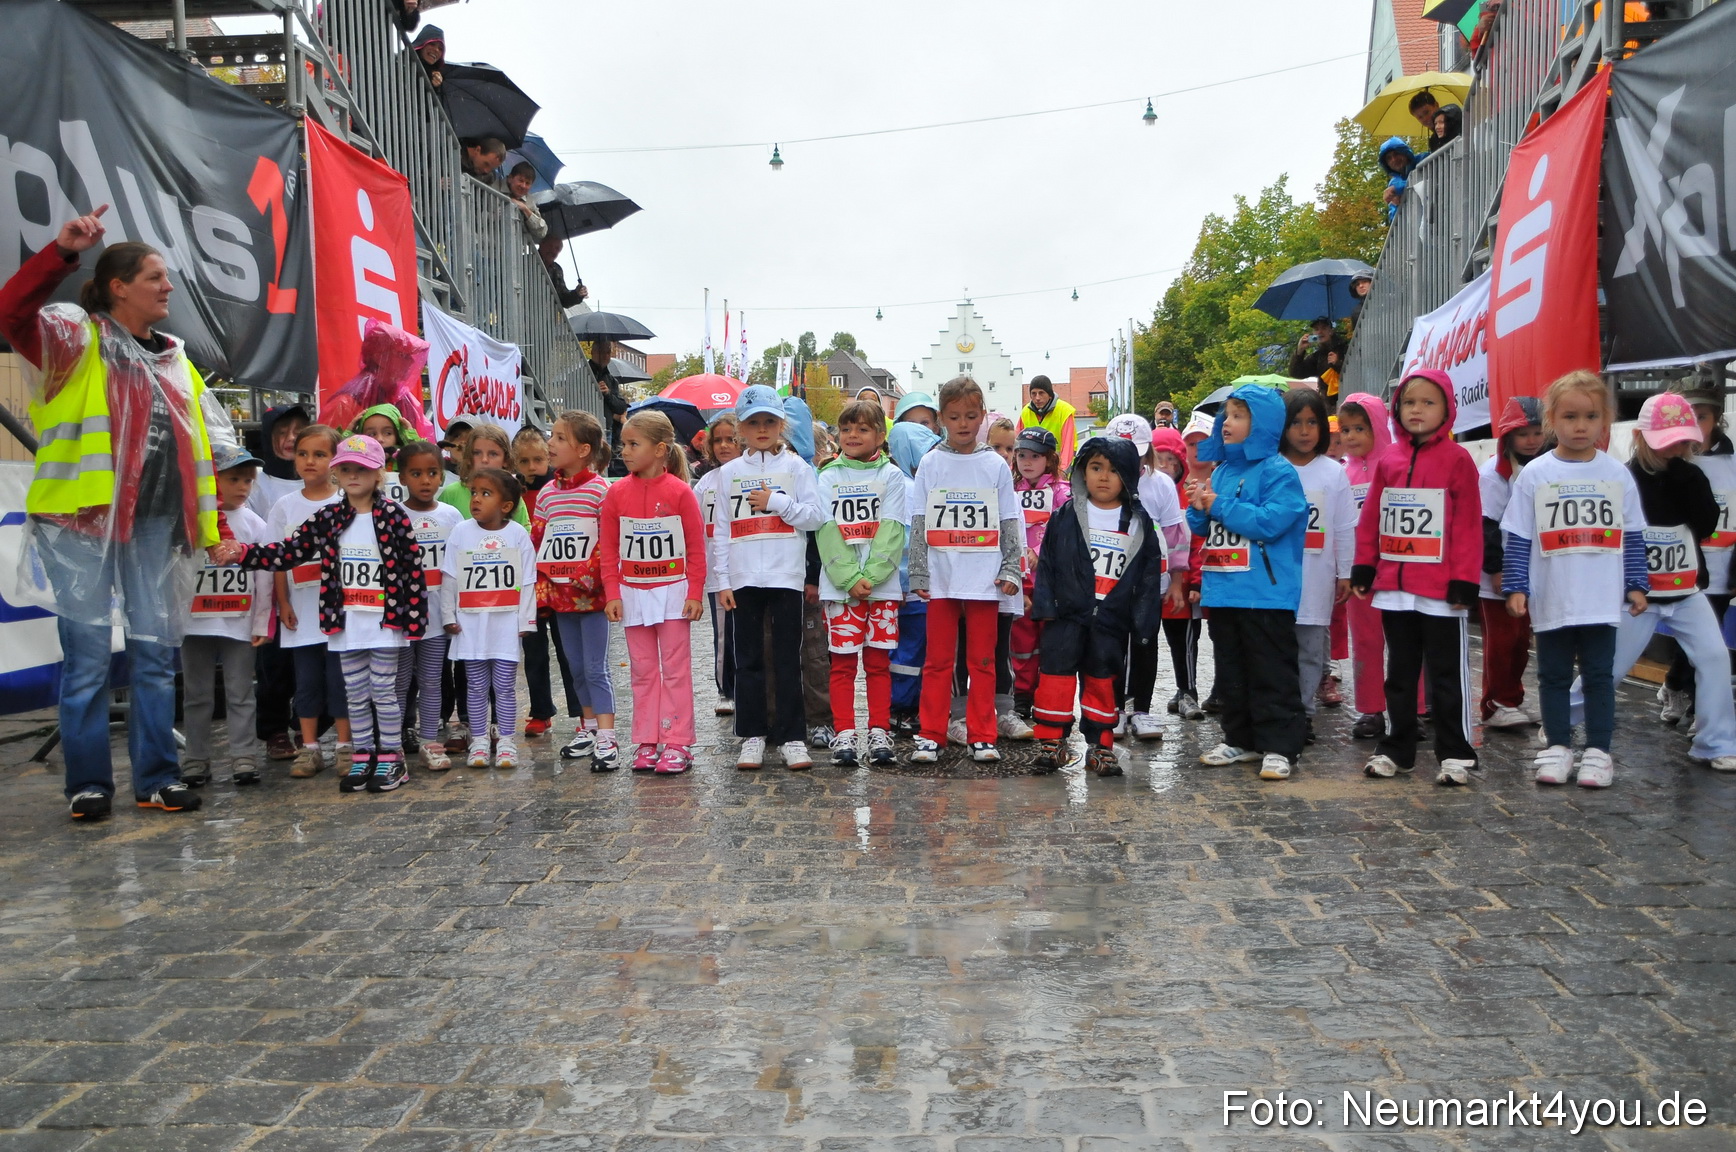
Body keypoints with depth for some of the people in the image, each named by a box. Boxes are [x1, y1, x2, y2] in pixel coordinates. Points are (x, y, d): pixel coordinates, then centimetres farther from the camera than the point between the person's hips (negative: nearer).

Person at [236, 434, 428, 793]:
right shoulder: (327, 518, 4)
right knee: (355, 694, 12)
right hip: (346, 622, 4)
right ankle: (363, 758, 22)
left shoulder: (394, 516, -7)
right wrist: (242, 553, -14)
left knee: (384, 692, 3)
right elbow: (286, 553, 0)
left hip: (385, 620, -4)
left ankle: (391, 760, 14)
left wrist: (415, 618, -10)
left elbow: (412, 567, -8)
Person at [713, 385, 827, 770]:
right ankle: (752, 735, 16)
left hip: (786, 576, -2)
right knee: (748, 660, 7)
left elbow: (816, 517, -2)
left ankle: (791, 736, 9)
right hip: (744, 579, 2)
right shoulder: (729, 472, 10)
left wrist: (776, 502, -12)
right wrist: (723, 581, 2)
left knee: (787, 660, 2)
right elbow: (722, 530, 8)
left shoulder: (796, 467, 5)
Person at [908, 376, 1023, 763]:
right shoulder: (930, 464, 4)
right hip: (941, 579, 0)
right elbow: (918, 523, 3)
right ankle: (931, 736, 12)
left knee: (983, 660, 6)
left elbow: (1010, 523, 6)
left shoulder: (996, 465, 5)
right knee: (938, 660, 5)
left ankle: (982, 736, 14)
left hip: (985, 579, 0)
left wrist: (1010, 570, -2)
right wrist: (918, 574, -3)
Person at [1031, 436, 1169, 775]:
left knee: (1102, 680, 10)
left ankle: (1100, 746, 20)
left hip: (1112, 620, 1)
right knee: (1057, 674, -4)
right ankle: (1049, 740, 6)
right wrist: (1045, 604, -7)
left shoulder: (1140, 522, 4)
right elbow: (1047, 562, 1)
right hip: (1067, 614, -1)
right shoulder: (1066, 515, 1)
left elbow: (1150, 575, 4)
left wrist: (1144, 622, 0)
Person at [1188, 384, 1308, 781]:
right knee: (1230, 673, 15)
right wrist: (1199, 509, -5)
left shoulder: (1278, 472, -9)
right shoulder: (1221, 471, 13)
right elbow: (1202, 528, 17)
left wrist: (1220, 506, -15)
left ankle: (1278, 746, 7)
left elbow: (1270, 522, -22)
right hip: (1222, 592, 8)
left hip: (1265, 595, -8)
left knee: (1272, 674, 0)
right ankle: (1240, 740, 26)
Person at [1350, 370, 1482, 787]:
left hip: (1439, 591, -5)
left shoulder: (1457, 459, -6)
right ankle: (1396, 749, 24)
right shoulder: (1388, 459, 7)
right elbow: (1370, 518, 10)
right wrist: (1364, 568, 7)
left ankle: (1456, 755, 13)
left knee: (1447, 674, 5)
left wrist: (1464, 580, -13)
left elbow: (1468, 526, -10)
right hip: (1392, 588, 5)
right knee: (1399, 673, 15)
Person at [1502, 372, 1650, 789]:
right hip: (1551, 601, -1)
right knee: (1554, 675, 10)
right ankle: (1558, 746, 21)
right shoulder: (1534, 475, -3)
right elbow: (1516, 536, -2)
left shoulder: (1617, 474, 3)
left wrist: (1637, 585, 4)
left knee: (1599, 675, 8)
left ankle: (1598, 750, 17)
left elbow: (1633, 535, 8)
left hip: (1603, 601, 1)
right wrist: (1515, 587, -7)